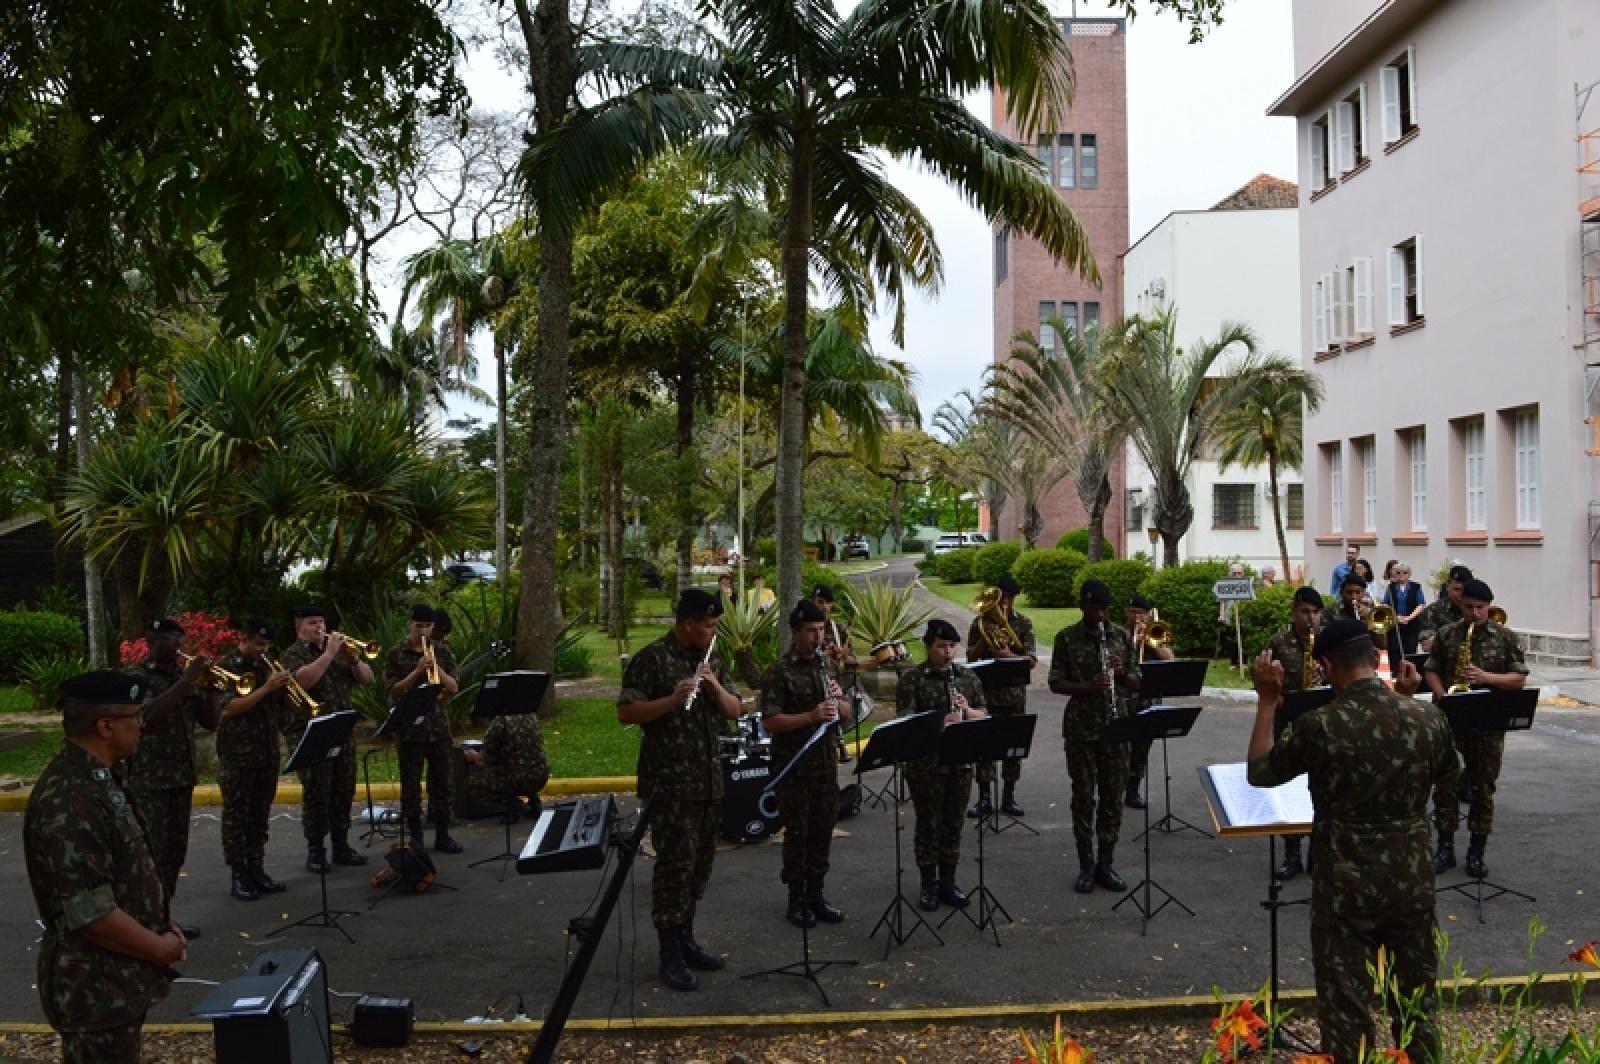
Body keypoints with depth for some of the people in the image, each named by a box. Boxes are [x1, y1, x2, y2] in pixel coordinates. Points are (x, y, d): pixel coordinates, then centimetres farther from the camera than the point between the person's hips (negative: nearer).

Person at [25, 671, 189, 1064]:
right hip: (95, 988, -10)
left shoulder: (100, 777, 6)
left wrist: (162, 925, 8)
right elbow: (90, 914, -29)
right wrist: (160, 948, -16)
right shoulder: (69, 801, -27)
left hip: (118, 976, 10)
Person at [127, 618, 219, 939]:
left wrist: (208, 687, -5)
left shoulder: (184, 676, 10)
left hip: (182, 777, 6)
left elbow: (210, 723, 10)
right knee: (152, 853, -6)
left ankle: (163, 917, 22)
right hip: (147, 779, -6)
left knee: (175, 852, 11)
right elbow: (150, 715, -26)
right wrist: (187, 681, -26)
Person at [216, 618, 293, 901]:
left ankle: (256, 869, 19)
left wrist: (283, 687, -6)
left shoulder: (267, 666, 11)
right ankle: (238, 875, 8)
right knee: (236, 816, 2)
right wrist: (266, 688, -20)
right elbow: (228, 708, -17)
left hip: (267, 753, 5)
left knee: (260, 816, 11)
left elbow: (281, 707, 14)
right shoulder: (227, 667, -5)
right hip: (237, 755, -5)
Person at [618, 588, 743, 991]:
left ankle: (685, 938, 25)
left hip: (708, 780, 7)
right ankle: (670, 955, 2)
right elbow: (625, 713, -14)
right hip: (668, 782, -7)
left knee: (700, 862, 12)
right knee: (675, 863, -6)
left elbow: (735, 711, 10)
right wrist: (673, 699, -26)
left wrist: (714, 686, -9)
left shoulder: (712, 660, 12)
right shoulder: (651, 659, -9)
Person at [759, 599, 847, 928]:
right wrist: (811, 716, -27)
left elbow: (843, 713, 16)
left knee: (823, 830, 10)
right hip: (793, 765, -6)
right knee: (797, 832, 3)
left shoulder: (826, 665, 9)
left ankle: (815, 895, 22)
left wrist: (837, 697, -7)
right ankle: (796, 899, 14)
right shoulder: (779, 671, -10)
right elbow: (770, 722, -16)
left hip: (826, 761, 6)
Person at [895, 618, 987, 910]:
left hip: (961, 763, 4)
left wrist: (967, 710, -13)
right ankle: (928, 885, 19)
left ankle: (948, 882, 24)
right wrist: (940, 723, -28)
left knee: (953, 824, 12)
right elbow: (906, 722, -13)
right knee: (928, 824, 6)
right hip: (925, 765, -4)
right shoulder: (911, 680, -6)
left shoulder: (969, 677, 7)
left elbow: (982, 716, 9)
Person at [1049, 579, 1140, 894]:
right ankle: (1086, 866, 14)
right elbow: (1056, 683, -4)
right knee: (1083, 797, 4)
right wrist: (1087, 687, -22)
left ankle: (1106, 864, 16)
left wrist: (1122, 673, -15)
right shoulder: (1067, 638, -3)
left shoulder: (1122, 637, 4)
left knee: (1113, 796, 6)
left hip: (1116, 726, 2)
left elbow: (1136, 683, 7)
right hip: (1080, 728, -2)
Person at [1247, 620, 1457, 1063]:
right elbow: (1448, 774, 15)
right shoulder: (1427, 716, -7)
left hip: (1347, 887, -4)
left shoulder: (1319, 725, -19)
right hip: (1412, 881, 4)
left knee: (1347, 1009, 8)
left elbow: (1258, 773, -4)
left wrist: (1267, 700, 2)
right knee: (1416, 1002, 20)